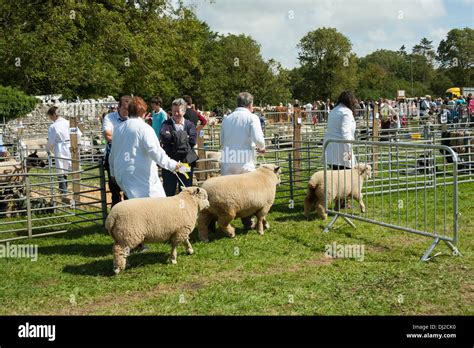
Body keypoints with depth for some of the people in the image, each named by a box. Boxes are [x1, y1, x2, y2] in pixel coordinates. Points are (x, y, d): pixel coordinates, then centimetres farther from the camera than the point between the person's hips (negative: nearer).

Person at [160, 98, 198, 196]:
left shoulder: (190, 124, 8)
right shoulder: (167, 124, 3)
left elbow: (193, 139, -11)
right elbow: (164, 137, -18)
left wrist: (173, 136, -11)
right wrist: (184, 137, -14)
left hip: (186, 162, 1)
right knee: (168, 192, 4)